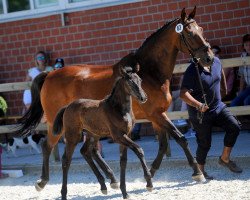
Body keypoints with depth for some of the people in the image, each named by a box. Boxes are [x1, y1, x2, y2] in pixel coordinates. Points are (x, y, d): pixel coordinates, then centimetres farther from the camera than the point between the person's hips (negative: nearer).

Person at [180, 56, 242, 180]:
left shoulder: (216, 62, -2)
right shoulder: (192, 71, -23)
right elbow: (183, 94, -33)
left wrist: (224, 88, 34)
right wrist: (198, 105, -45)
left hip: (218, 107, 6)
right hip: (200, 114, -6)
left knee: (234, 127, -11)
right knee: (205, 144, 2)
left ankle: (225, 158, 4)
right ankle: (200, 171, 24)